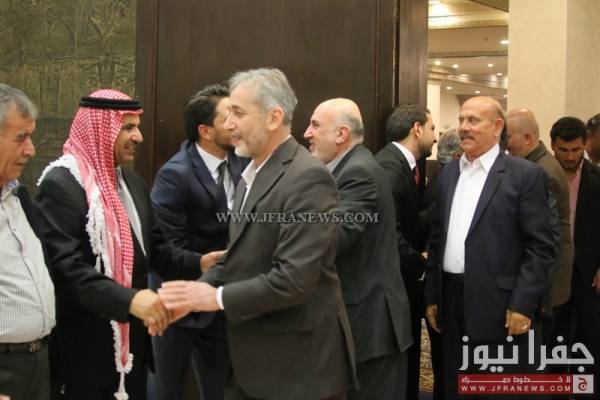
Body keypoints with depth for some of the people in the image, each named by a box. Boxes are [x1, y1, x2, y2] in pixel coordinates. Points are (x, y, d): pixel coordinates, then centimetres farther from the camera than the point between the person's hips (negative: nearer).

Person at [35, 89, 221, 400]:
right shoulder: (60, 184, -15)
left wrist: (198, 263, -3)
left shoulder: (131, 181, 12)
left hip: (131, 339, 8)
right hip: (83, 346, -8)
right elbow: (67, 267, -24)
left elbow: (153, 247, 14)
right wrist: (130, 299, -33)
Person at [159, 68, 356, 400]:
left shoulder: (307, 178, -19)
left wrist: (217, 297, -17)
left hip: (299, 364, -8)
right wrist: (198, 291, -2)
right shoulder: (252, 173, 11)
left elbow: (294, 279, -25)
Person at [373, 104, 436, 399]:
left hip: (403, 282, 10)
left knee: (405, 361, 18)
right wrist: (420, 264, -14)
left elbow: (407, 224, 8)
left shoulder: (403, 164, 11)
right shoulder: (389, 166, -21)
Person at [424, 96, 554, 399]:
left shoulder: (525, 174, -6)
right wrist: (431, 296, 11)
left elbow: (541, 247, -9)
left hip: (498, 305, -5)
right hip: (451, 302, 5)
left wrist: (522, 305, -15)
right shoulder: (448, 173, 12)